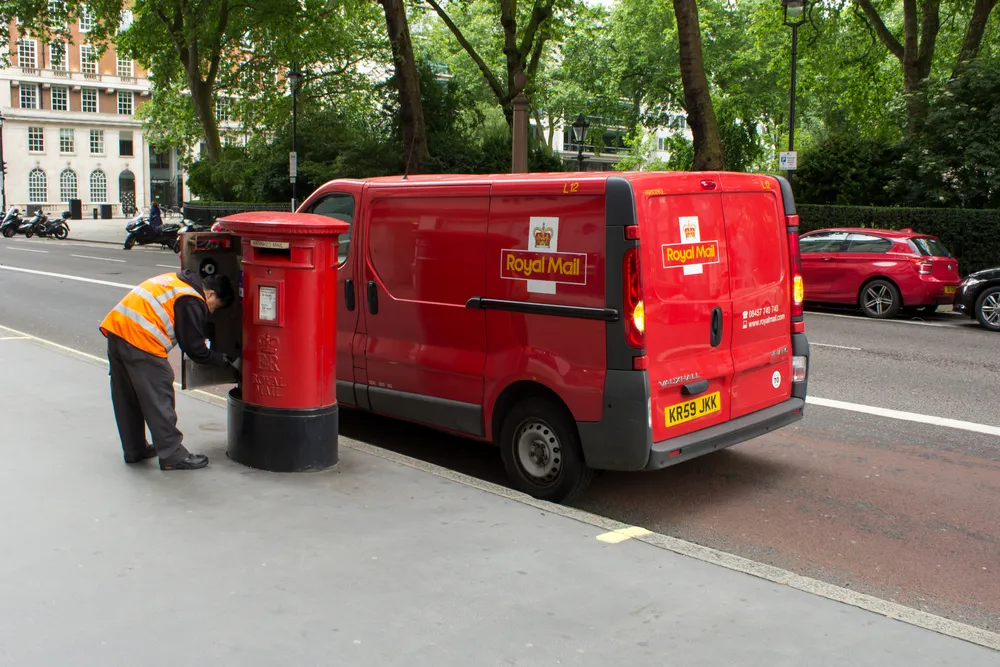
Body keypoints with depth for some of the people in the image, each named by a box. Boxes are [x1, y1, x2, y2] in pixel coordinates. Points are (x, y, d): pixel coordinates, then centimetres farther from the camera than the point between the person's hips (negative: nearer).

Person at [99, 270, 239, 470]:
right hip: (141, 340, -10)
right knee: (159, 399, -1)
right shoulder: (192, 302, -8)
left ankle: (134, 450, 29)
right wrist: (226, 362, 6)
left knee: (127, 398, 17)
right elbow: (195, 349, -6)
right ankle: (172, 455, 6)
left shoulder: (176, 281, 19)